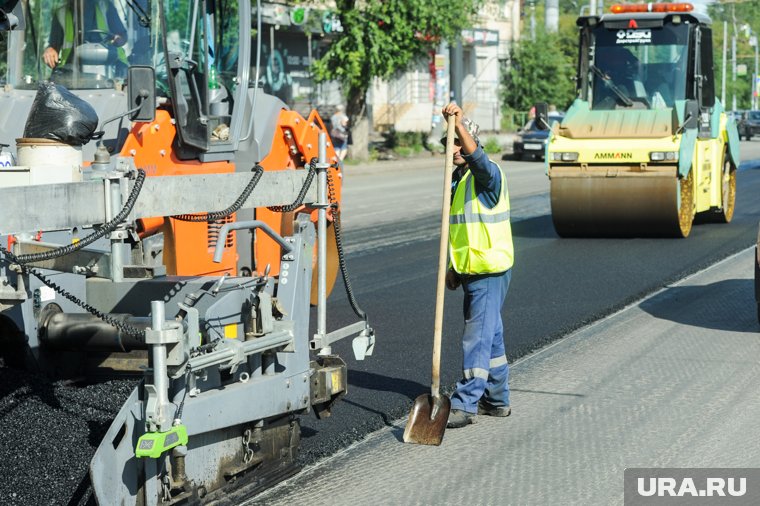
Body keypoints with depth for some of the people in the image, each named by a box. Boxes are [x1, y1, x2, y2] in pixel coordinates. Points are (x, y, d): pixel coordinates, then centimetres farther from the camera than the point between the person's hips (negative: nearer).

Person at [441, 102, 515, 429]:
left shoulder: (487, 175, -11)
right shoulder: (456, 179, 15)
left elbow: (478, 157, -36)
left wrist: (459, 124, -42)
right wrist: (454, 267, 19)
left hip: (490, 270, -9)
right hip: (472, 270, 9)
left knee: (478, 336, -9)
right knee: (490, 334, 15)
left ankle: (465, 404, -9)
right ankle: (498, 399, 24)